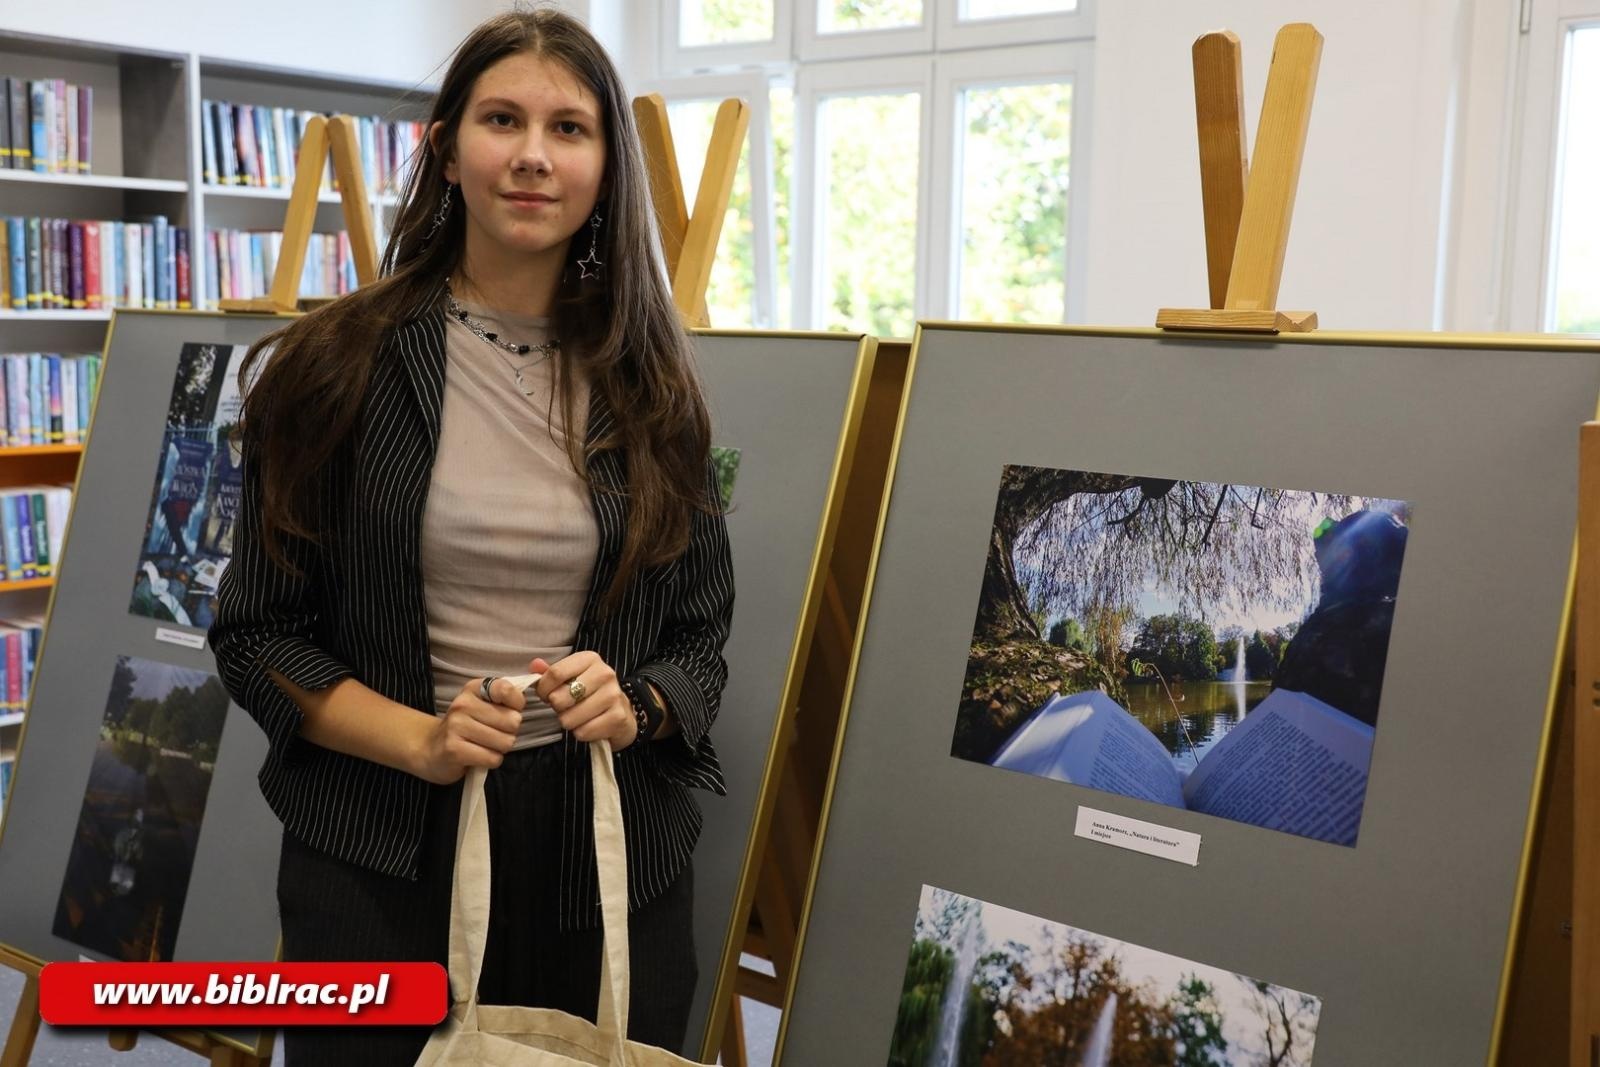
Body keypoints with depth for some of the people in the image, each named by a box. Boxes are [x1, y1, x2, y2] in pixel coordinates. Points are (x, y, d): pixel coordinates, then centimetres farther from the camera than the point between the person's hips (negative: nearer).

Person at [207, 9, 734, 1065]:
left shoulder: (650, 385, 3)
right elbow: (258, 632, -1)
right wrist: (417, 739, -16)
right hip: (383, 851, -2)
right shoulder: (337, 366, -4)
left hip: (609, 851, 2)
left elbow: (702, 635, 8)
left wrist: (632, 707, -13)